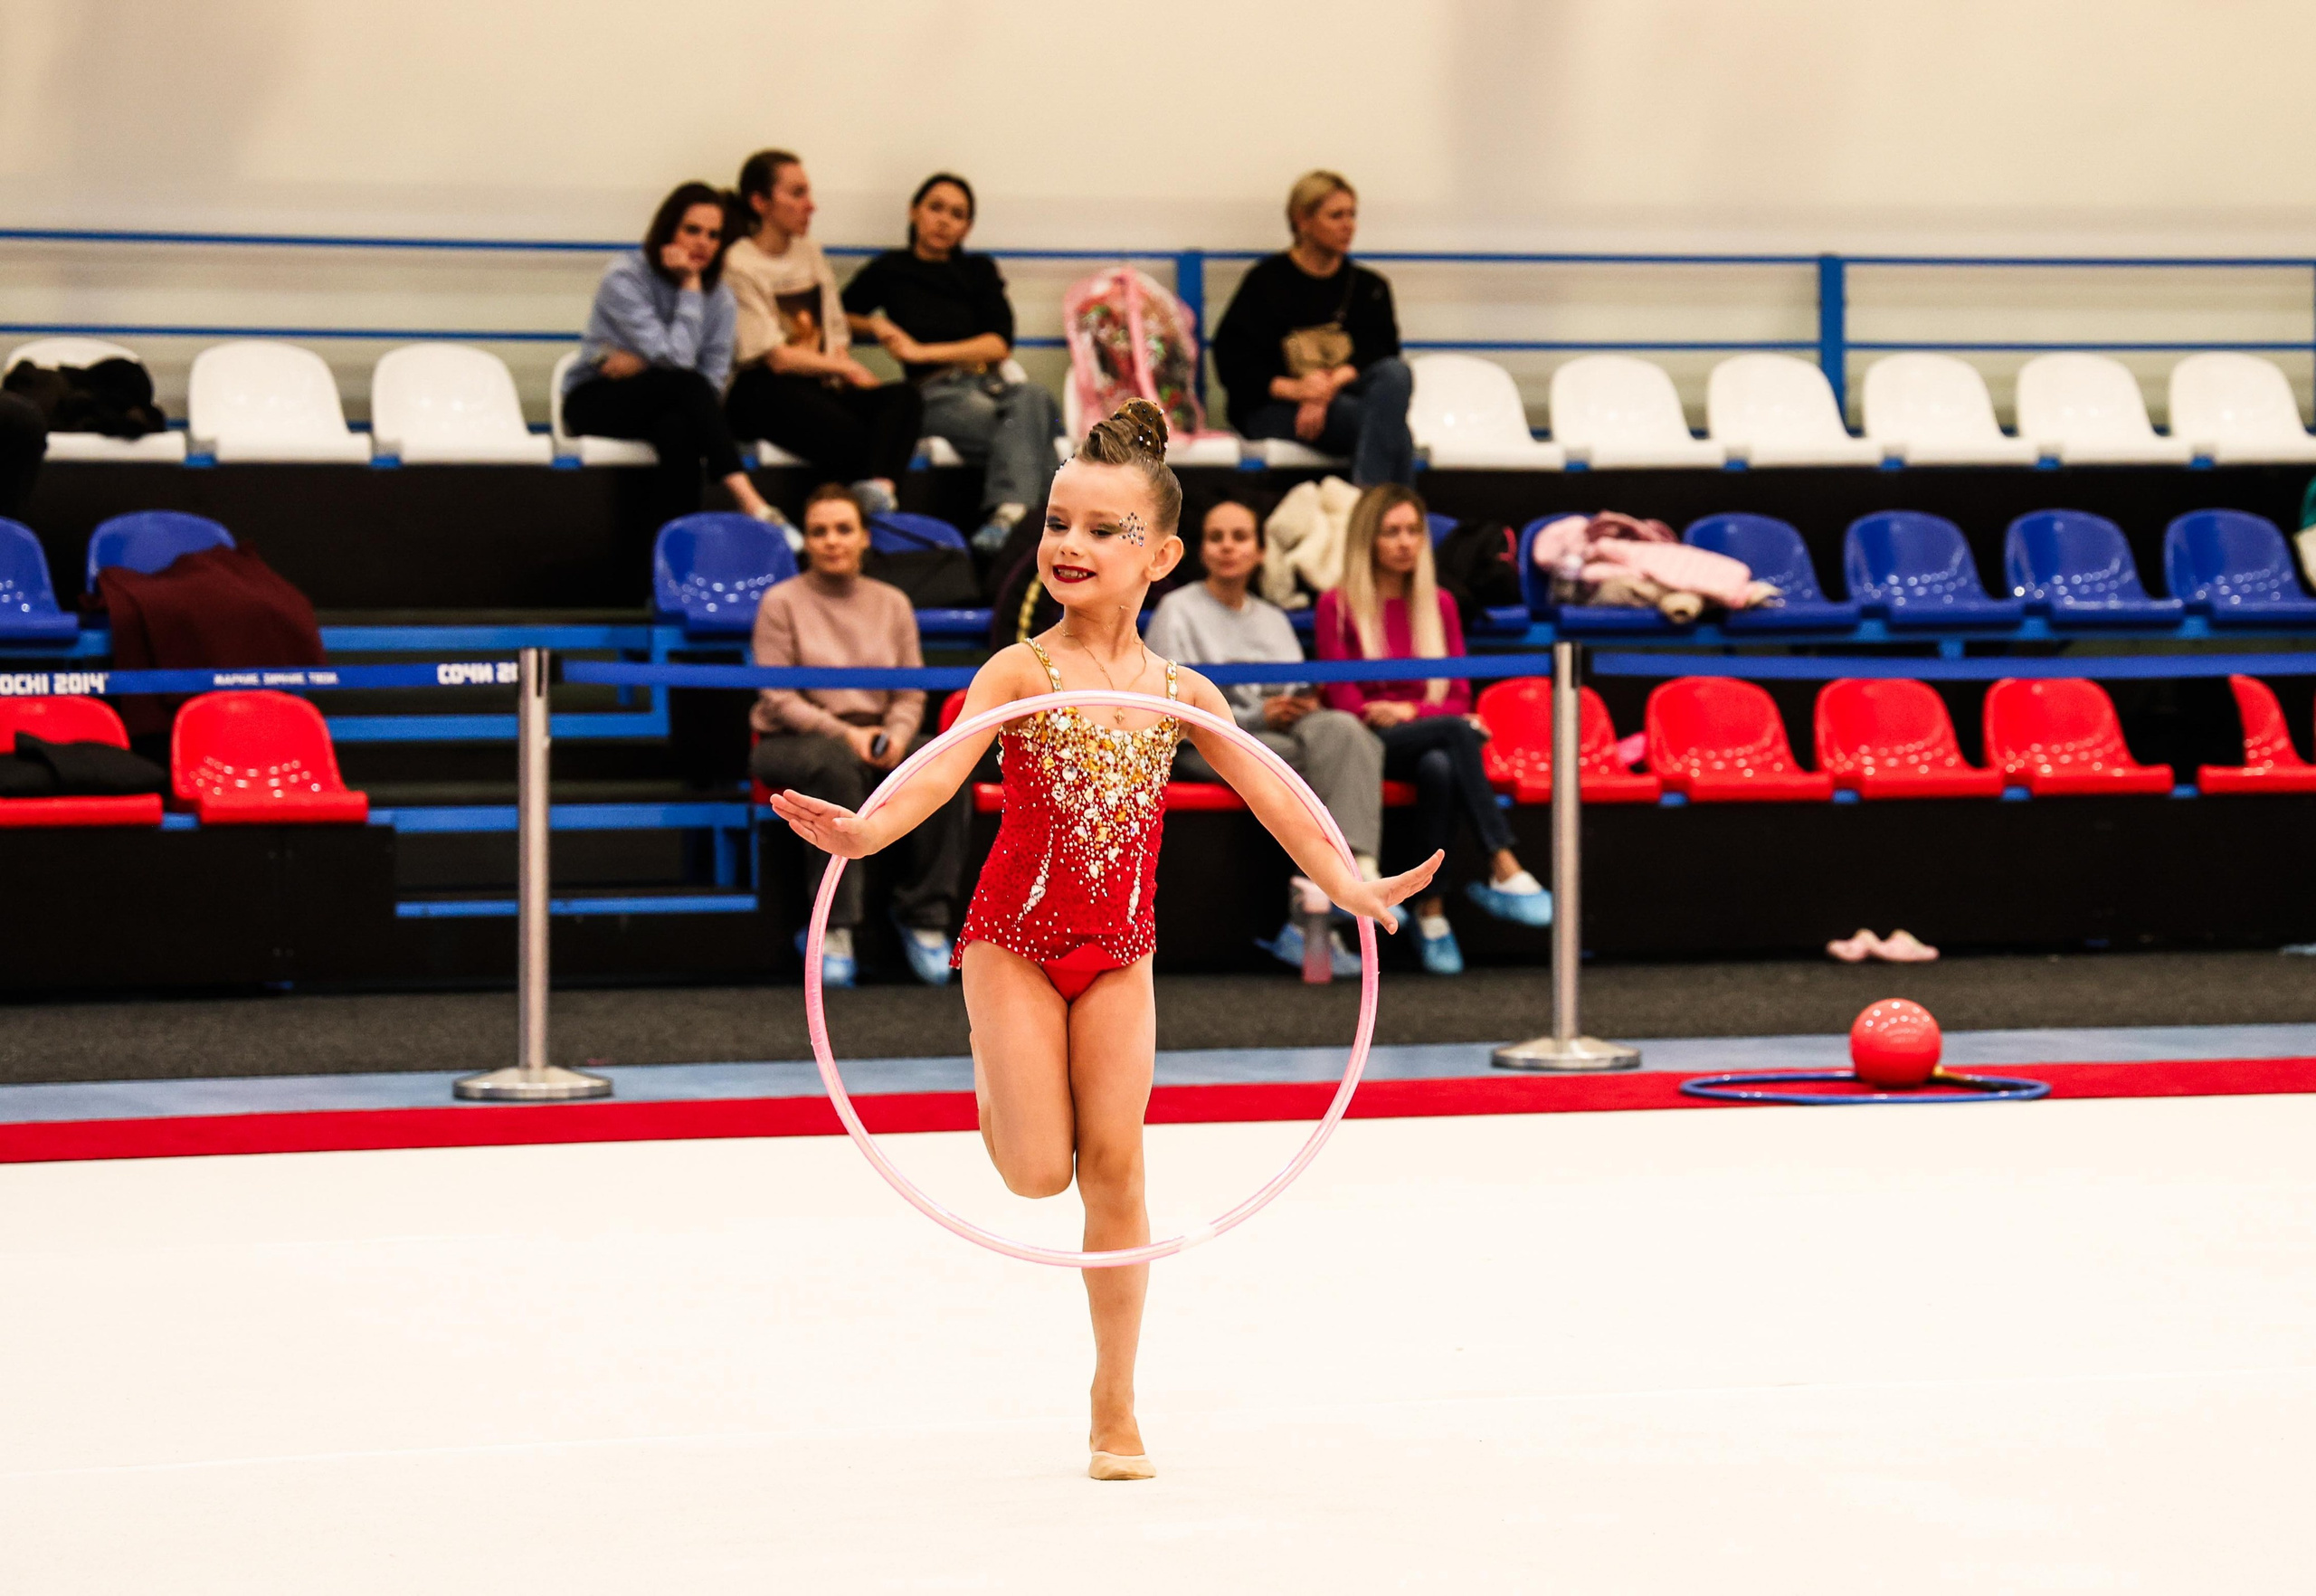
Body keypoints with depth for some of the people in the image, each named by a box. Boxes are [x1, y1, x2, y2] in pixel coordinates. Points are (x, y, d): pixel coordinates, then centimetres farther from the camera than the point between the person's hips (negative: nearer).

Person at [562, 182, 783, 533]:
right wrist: (690, 289, -17)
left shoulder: (719, 296, 2)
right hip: (595, 402, -4)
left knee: (678, 431, -37)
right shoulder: (625, 278, -14)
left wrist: (641, 365, -17)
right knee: (686, 385, -35)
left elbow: (714, 378, -7)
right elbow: (676, 359, -22)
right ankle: (749, 502, -45)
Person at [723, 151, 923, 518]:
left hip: (823, 382, 7)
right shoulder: (739, 266, -3)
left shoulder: (810, 254, 20)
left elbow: (837, 336, 17)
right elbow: (776, 357, -9)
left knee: (903, 398, -25)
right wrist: (847, 369, -3)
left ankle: (879, 489, -48)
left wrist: (844, 369, -6)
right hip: (763, 392, -7)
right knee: (854, 441, -34)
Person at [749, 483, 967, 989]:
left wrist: (895, 736, -12)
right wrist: (843, 733, -19)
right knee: (837, 765, -40)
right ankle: (833, 929, -36)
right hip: (792, 742, -4)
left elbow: (911, 694, 10)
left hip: (875, 737, 4)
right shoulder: (782, 602, 1)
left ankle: (924, 917, -17)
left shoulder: (892, 603, 13)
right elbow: (779, 700, -6)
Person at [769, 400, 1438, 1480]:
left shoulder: (1179, 694, 2)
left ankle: (1115, 1404, 8)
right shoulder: (1021, 673, -9)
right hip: (1015, 936, -2)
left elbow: (1269, 796, 4)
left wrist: (1347, 884, -6)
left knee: (1115, 1167, -2)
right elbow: (942, 767, -24)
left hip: (1117, 952, 3)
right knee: (1039, 1173, -8)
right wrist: (866, 830, -43)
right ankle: (996, 1071, 31)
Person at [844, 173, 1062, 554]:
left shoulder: (979, 271, 23)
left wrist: (923, 351, 0)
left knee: (1032, 397, -37)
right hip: (936, 392, -3)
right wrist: (876, 326, 4)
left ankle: (1008, 513, -57)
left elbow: (1000, 344, 10)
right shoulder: (890, 270, 17)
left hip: (989, 383, 3)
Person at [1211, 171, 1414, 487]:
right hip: (1270, 409, -4)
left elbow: (1382, 352, 3)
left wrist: (1335, 381, -19)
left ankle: (1368, 503, -45)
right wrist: (1290, 388, -19)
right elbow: (1230, 362, -1)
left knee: (1396, 373, -34)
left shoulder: (1369, 286, 18)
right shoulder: (1267, 280, 7)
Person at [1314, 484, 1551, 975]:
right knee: (1457, 732, -34)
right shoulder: (1337, 607, 3)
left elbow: (1458, 698, 11)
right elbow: (1346, 701, -4)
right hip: (1369, 749, -3)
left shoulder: (1439, 605, 15)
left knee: (1440, 768, -36)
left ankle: (1433, 910, -40)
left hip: (1429, 744, 3)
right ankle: (1504, 871, -42)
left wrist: (1409, 710, -9)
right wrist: (1434, 717, -13)